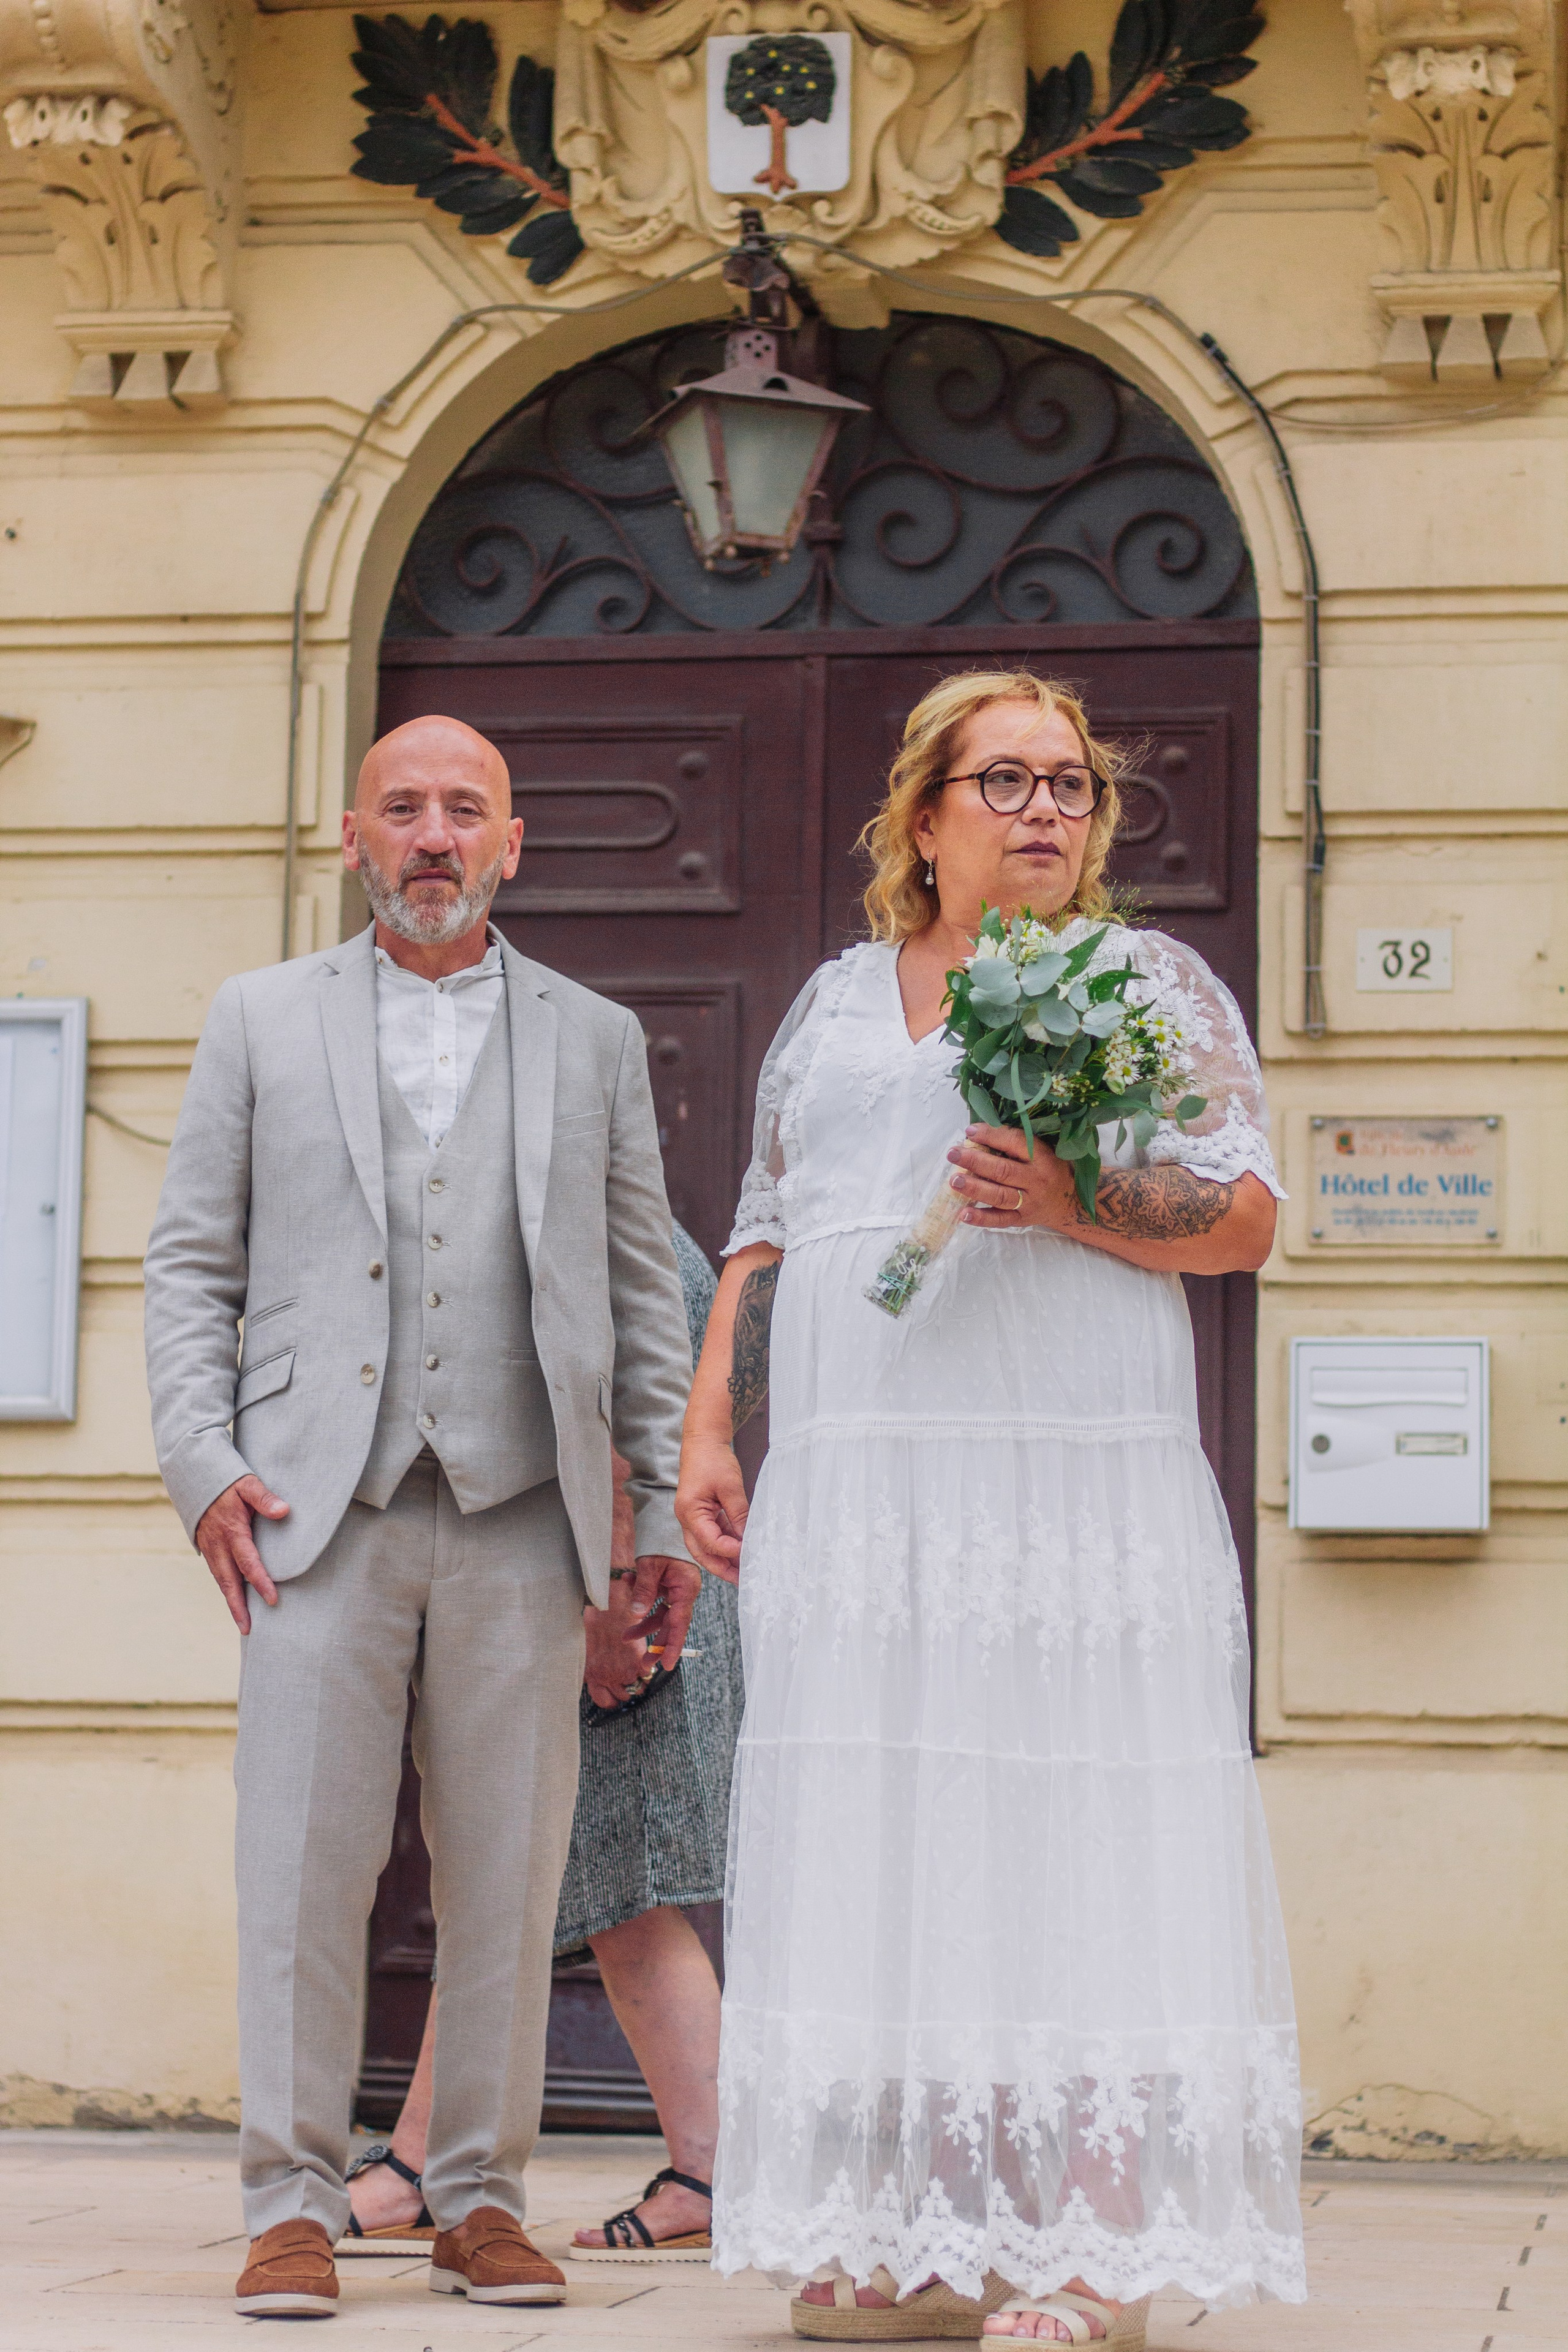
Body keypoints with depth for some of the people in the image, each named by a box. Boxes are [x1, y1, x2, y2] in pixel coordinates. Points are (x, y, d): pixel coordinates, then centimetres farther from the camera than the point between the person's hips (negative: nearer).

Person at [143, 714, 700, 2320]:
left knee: (508, 1874, 2)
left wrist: (665, 1517, 9)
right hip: (322, 1509, -1)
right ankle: (294, 2203, 4)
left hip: (520, 1519, 1)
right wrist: (202, 1464, -3)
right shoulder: (263, 1019, 13)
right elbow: (190, 1262, 10)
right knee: (304, 1864, -4)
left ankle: (481, 2199, 11)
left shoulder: (595, 1041, 15)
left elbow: (644, 1294, 15)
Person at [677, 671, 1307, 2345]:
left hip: (1070, 1495, -4)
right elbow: (762, 1242, 20)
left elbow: (1243, 1215, -2)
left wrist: (1073, 1202, -18)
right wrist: (706, 1434, 8)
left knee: (1074, 1844, -8)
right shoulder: (834, 1004, 19)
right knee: (883, 1847, 1)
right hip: (858, 1498, 4)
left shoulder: (1149, 982, 7)